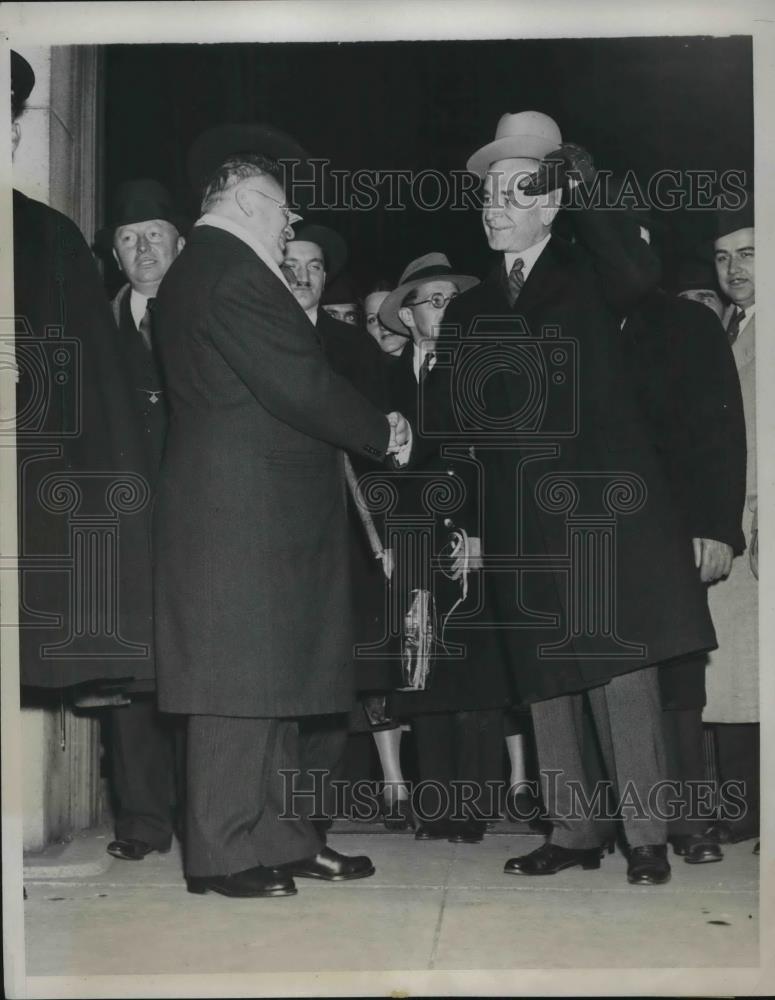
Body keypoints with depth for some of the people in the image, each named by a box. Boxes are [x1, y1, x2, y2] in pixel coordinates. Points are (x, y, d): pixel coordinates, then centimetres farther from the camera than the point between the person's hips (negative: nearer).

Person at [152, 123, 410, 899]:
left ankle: (285, 838, 20)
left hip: (260, 510, 11)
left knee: (278, 680, 12)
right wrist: (381, 432, -4)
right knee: (242, 679, -5)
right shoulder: (227, 270, -13)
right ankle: (226, 852, 3)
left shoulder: (206, 268, 21)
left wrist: (366, 428, 9)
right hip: (244, 511, -11)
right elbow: (300, 386, -18)